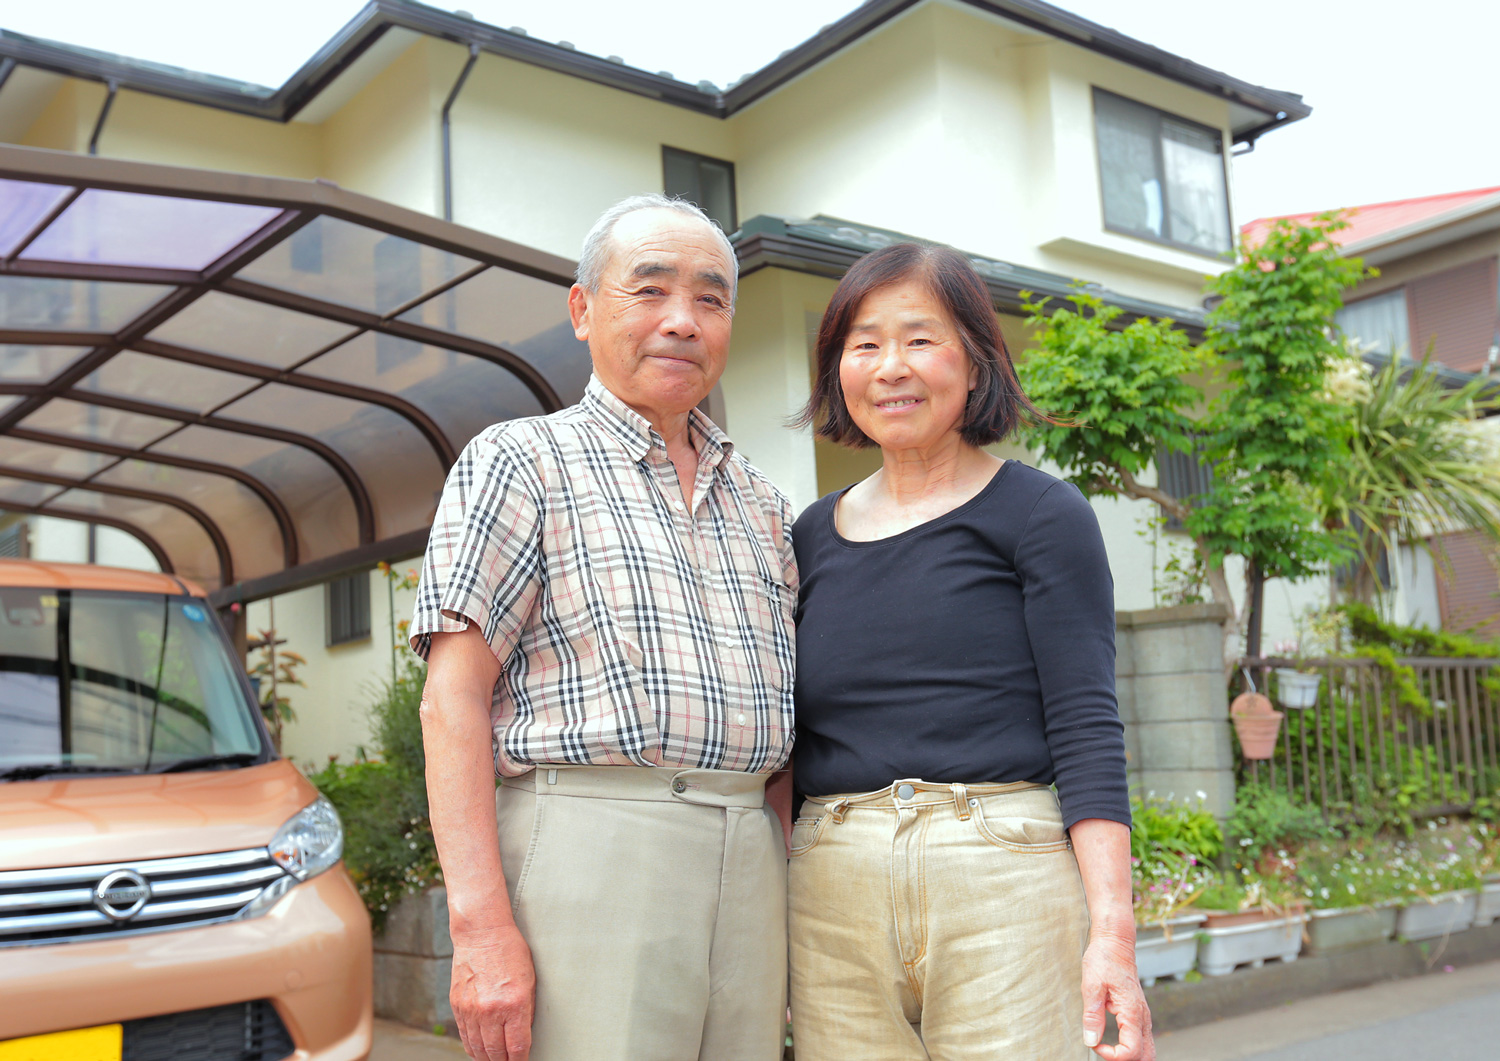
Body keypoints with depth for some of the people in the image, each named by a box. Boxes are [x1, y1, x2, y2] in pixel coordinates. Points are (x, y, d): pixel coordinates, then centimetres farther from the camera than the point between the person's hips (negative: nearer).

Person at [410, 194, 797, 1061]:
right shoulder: (522, 461, 3)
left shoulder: (762, 503, 18)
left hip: (751, 864, 6)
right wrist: (481, 923, -16)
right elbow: (454, 703, -6)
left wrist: (795, 912, 12)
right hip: (592, 853, -5)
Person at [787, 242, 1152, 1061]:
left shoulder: (1041, 515, 0)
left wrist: (1112, 931, -15)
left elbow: (1087, 730, -6)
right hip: (834, 896, 4)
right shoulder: (813, 537, 13)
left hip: (1006, 878, -3)